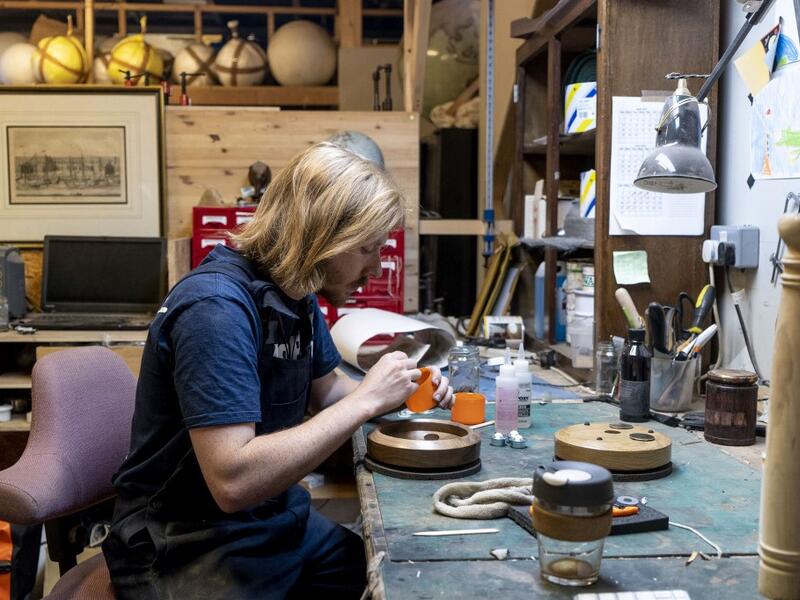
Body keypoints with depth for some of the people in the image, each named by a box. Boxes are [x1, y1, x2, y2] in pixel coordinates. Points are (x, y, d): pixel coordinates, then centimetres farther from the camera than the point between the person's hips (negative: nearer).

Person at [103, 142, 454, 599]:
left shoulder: (296, 293, 1)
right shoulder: (217, 307, -26)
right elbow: (233, 481, -33)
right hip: (190, 547, -8)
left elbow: (322, 390, 18)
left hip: (277, 519, 9)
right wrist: (365, 399, -28)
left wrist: (397, 391, -1)